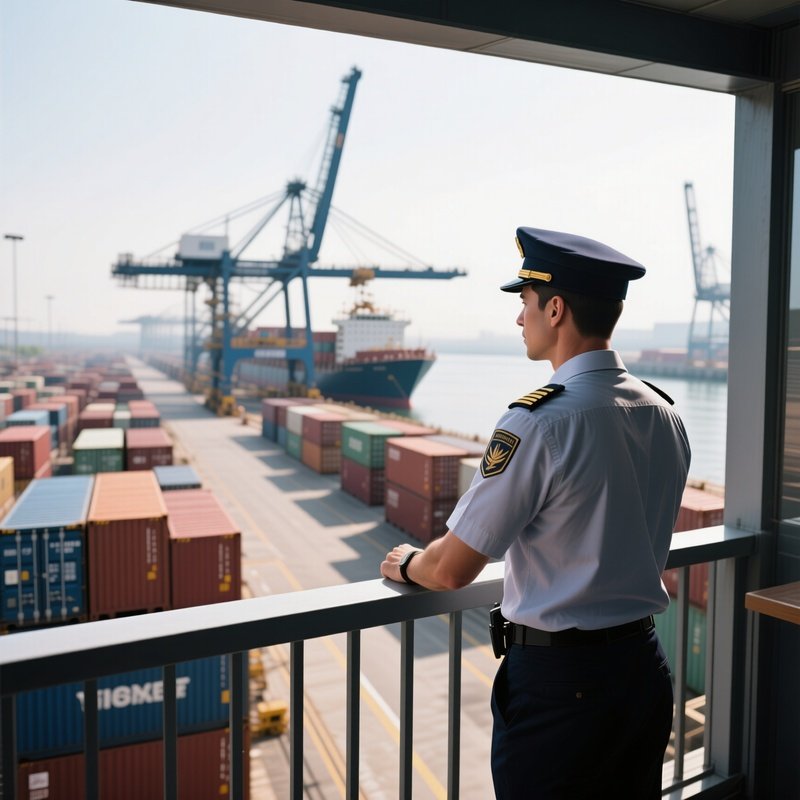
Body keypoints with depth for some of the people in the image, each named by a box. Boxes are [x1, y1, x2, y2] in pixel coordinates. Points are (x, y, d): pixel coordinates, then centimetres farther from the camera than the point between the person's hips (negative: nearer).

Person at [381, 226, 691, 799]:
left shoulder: (538, 422, -23)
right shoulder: (665, 414, 0)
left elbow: (453, 570, -18)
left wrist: (406, 564, 3)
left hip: (558, 683, -7)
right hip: (646, 665, 7)